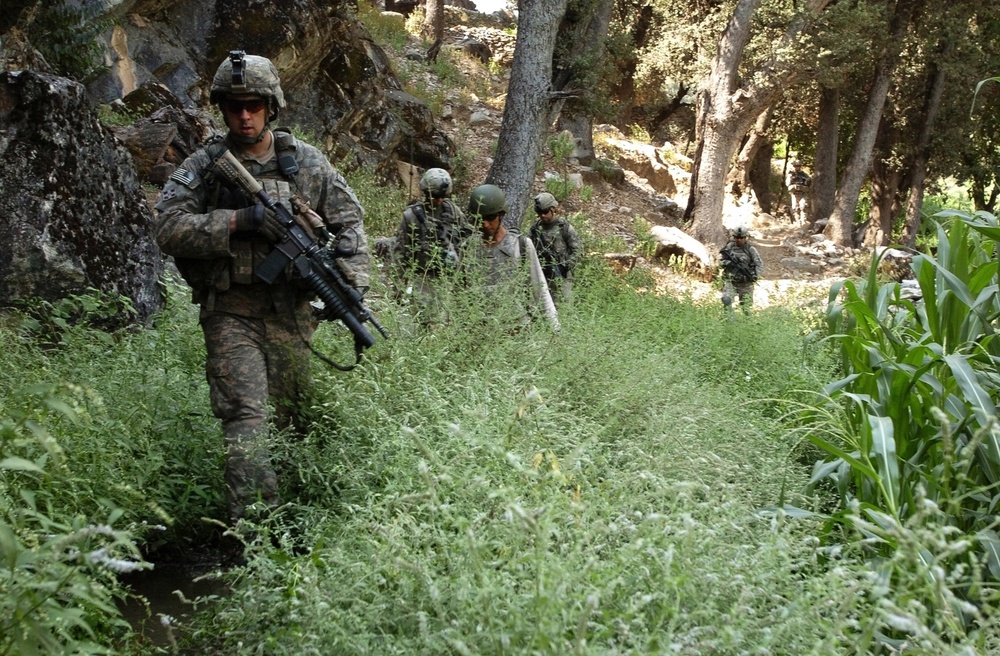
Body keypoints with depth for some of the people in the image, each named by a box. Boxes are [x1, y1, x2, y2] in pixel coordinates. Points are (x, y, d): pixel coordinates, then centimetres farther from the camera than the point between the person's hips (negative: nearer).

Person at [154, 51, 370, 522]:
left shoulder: (305, 162, 7)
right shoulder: (203, 167, 2)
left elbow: (349, 220, 11)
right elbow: (168, 228, -7)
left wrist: (351, 280, -3)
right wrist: (237, 221, -18)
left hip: (291, 311, 3)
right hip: (230, 312, -2)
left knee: (286, 413, 9)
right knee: (246, 415, -14)